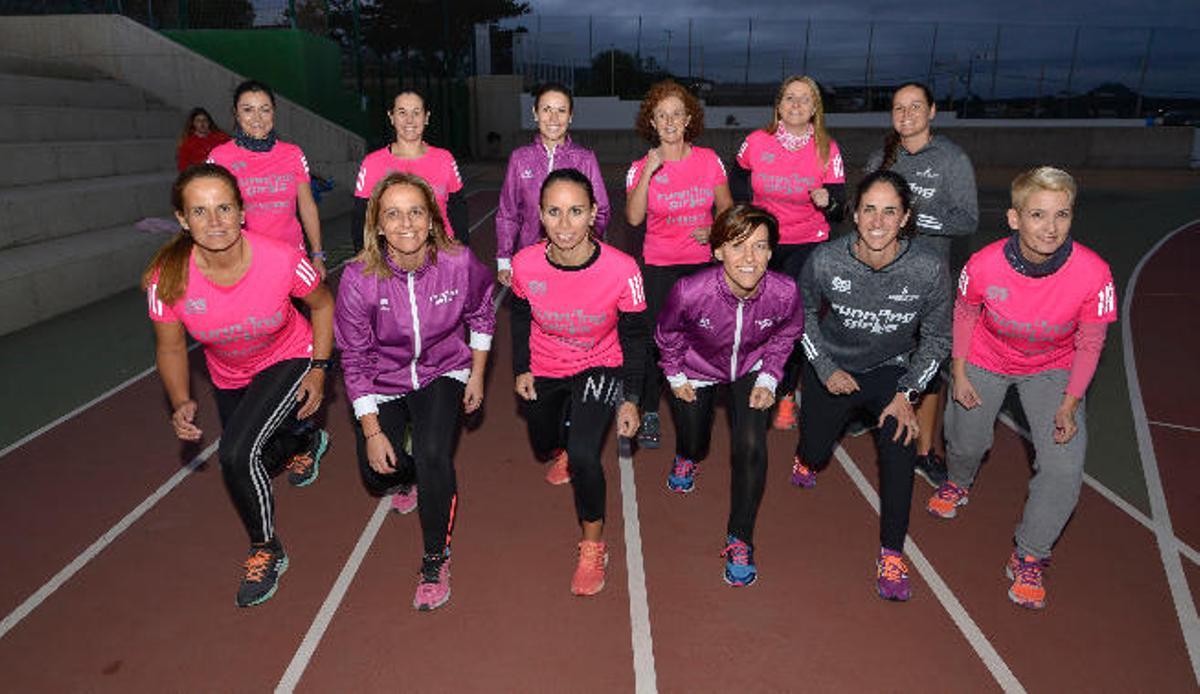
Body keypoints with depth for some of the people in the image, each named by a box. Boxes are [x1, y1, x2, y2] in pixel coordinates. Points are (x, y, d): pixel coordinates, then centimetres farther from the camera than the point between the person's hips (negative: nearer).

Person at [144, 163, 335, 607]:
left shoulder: (282, 260, -32)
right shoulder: (167, 279, -27)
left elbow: (322, 305, -10)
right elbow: (171, 347, -10)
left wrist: (319, 369, -12)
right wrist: (180, 404, -25)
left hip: (289, 360, -4)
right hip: (229, 378, 4)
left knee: (237, 454, -24)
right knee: (257, 462, 23)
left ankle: (266, 550, 3)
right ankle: (308, 442, 60)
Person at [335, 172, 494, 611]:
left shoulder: (458, 263, -22)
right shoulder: (359, 278, -23)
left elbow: (480, 315, 1)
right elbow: (354, 357, -13)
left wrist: (477, 374, 4)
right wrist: (371, 430, -13)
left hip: (444, 373, -1)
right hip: (384, 380, 1)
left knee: (433, 456, -21)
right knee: (377, 474, 1)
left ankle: (436, 559, 3)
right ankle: (413, 475, 42)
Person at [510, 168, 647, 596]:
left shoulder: (621, 269, -29)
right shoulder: (525, 264, -24)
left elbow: (634, 335, -13)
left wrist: (630, 398, -12)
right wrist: (521, 368, 0)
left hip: (600, 367, -3)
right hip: (544, 371, 3)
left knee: (583, 457, -21)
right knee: (544, 448, 24)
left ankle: (593, 545, 5)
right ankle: (563, 450, 65)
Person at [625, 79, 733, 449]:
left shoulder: (709, 159, 1)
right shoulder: (641, 167, -3)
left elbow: (726, 207, 11)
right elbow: (633, 217, -19)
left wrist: (714, 230, -8)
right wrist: (649, 171, -23)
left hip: (703, 263, 2)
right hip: (659, 266, -1)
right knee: (656, 338, -3)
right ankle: (649, 413, 12)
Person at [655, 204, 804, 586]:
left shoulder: (785, 292, -31)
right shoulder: (690, 291, -37)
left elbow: (786, 335, -5)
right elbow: (668, 334, -12)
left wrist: (768, 379, -9)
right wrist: (675, 376, -4)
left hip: (751, 369, 0)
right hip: (697, 368, 0)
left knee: (751, 448, -16)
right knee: (692, 443, 17)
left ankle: (739, 540, 4)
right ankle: (686, 457, 60)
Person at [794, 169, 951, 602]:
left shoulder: (928, 269, -23)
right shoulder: (826, 261, -23)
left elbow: (937, 338, -7)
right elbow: (803, 313, -2)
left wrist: (907, 393, -16)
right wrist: (826, 369, -8)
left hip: (891, 371, -1)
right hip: (832, 368, 1)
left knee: (900, 441, -26)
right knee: (815, 454, 11)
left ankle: (892, 553, -9)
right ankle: (806, 457, 55)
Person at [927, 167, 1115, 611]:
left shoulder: (1093, 273, -30)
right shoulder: (984, 264, -30)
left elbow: (1089, 343, -13)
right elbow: (964, 314, -7)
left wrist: (1070, 404, -11)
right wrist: (959, 374, -2)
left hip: (1052, 369, 0)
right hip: (985, 362, 0)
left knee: (1064, 466, -10)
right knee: (966, 441, 15)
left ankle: (1028, 559, 13)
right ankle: (958, 483, 55)